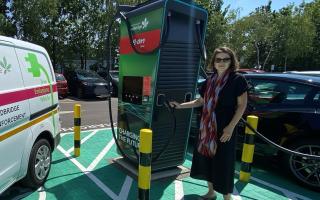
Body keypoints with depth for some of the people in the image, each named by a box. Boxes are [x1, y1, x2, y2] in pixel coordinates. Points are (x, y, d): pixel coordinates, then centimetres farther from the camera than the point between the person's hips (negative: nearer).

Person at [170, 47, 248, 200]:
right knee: (206, 159, 13)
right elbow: (200, 101, 15)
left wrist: (230, 127, -16)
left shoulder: (237, 79, -7)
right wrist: (180, 105, 8)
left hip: (225, 129, -5)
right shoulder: (210, 81, 8)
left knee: (223, 164, 1)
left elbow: (241, 106, -9)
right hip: (207, 128, 6)